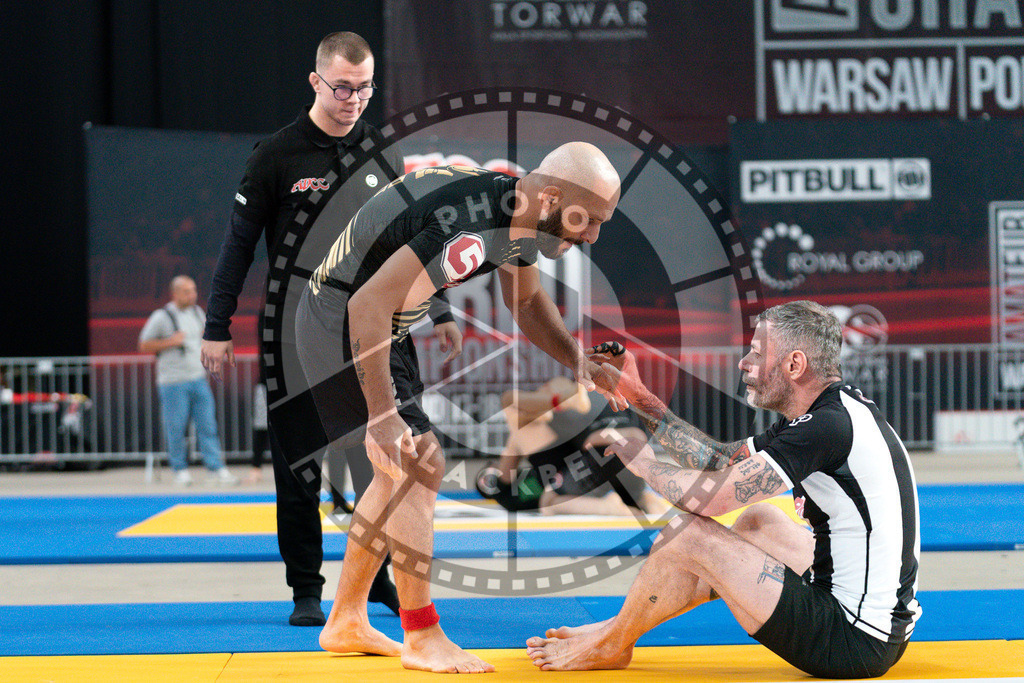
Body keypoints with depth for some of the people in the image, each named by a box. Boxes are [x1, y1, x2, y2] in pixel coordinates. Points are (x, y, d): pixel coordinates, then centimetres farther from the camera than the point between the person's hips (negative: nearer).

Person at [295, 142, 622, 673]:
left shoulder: (517, 210, -1)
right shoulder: (474, 228, -32)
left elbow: (526, 302, 17)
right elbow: (368, 305, -35)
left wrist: (579, 361, 2)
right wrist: (381, 414, -34)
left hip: (377, 328, 10)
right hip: (341, 323, -10)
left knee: (405, 468, 15)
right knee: (419, 464, -13)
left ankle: (346, 622, 24)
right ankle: (422, 639, -5)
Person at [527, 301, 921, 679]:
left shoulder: (829, 426, -20)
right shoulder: (837, 410, 10)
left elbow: (708, 497, -20)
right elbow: (720, 462, 17)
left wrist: (636, 457, -1)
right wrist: (637, 395, 18)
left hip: (857, 643, -10)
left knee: (687, 534, -7)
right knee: (759, 520, 28)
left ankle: (611, 644, 18)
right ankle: (622, 627, 34)